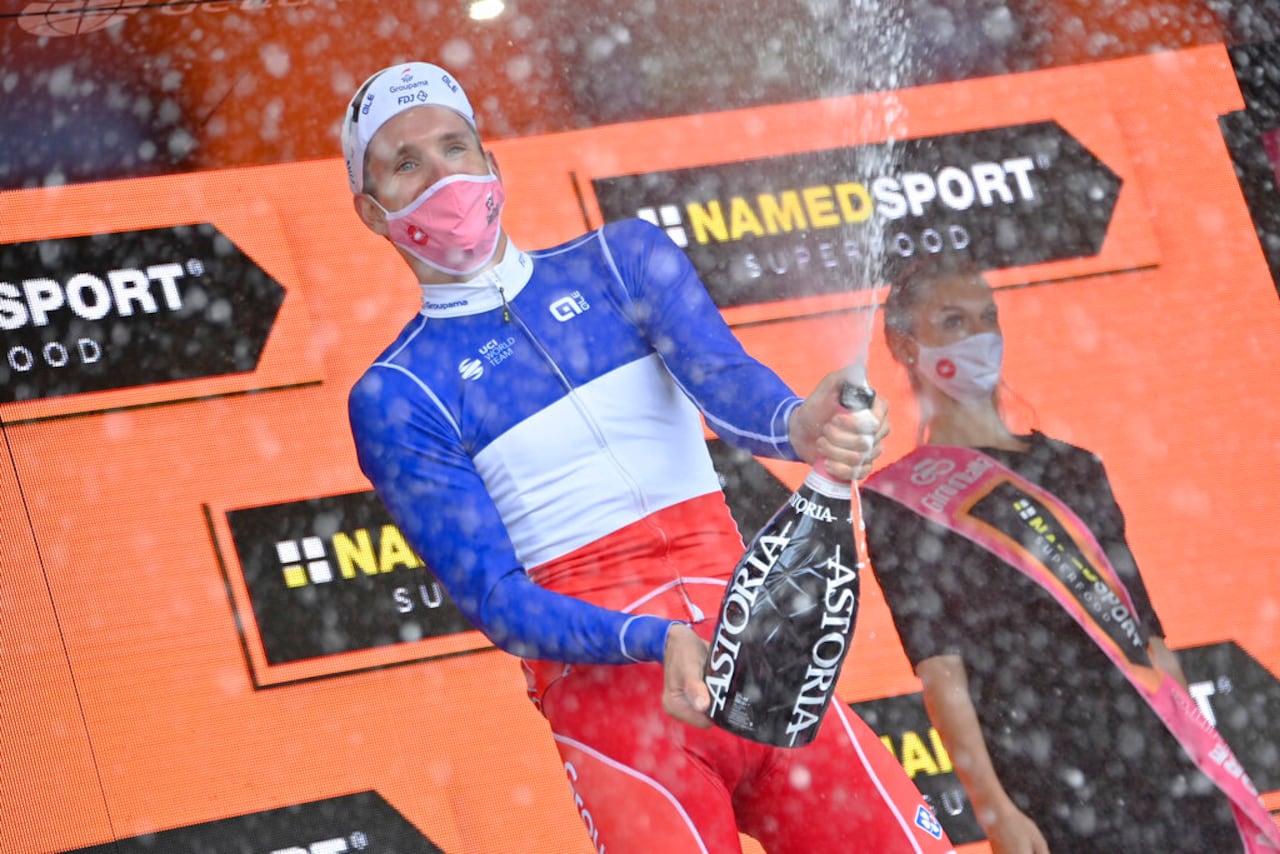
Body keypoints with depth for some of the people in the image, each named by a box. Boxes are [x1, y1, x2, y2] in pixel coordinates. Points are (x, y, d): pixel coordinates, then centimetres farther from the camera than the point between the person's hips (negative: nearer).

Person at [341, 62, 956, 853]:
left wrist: (796, 426, -30)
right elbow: (492, 596, -5)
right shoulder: (398, 397, 4)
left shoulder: (623, 257, 13)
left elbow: (719, 374, -6)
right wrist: (654, 643, -22)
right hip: (602, 688, -3)